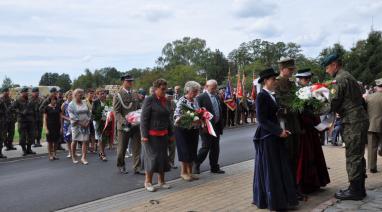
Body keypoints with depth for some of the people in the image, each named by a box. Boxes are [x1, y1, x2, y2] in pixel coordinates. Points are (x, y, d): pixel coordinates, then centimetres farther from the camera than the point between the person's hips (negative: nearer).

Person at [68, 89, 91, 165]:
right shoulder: (71, 105, -4)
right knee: (74, 141, 6)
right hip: (76, 125, -4)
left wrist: (88, 121, -2)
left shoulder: (84, 103, 11)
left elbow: (88, 113, 12)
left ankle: (83, 157, -2)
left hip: (86, 125, 4)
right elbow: (73, 116, -11)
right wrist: (80, 123, -15)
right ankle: (73, 157, 19)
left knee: (85, 141, -4)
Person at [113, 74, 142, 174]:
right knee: (122, 148, 9)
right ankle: (121, 166, 29)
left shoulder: (135, 94, 11)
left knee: (137, 147, 3)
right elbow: (117, 112, -10)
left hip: (136, 125, 4)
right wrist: (124, 121, -25)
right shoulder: (118, 96, -5)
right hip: (123, 126, -4)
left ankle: (137, 168, 9)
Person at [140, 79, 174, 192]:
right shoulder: (149, 100, -9)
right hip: (152, 135, -6)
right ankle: (148, 182, 14)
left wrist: (171, 134, 15)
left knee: (163, 157, 10)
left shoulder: (166, 101, 11)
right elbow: (144, 119, -11)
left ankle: (161, 181, 24)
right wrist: (144, 135, -16)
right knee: (152, 157, -1)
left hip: (163, 135, 6)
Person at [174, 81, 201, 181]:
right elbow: (177, 116, -21)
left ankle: (190, 172, 22)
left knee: (192, 150, 10)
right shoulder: (182, 100, -13)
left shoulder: (195, 101, 8)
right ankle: (183, 172, 15)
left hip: (194, 130, 7)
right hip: (183, 129, -7)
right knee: (185, 151, 0)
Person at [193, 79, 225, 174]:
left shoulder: (217, 97, 13)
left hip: (217, 126, 7)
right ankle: (196, 165, 14)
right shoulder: (201, 98, -10)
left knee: (215, 148, 11)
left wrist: (221, 125, 12)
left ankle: (214, 167, 21)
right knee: (206, 147, -3)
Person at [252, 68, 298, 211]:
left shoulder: (271, 96, 13)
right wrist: (279, 131, -18)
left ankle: (281, 198, 23)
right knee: (270, 169, 0)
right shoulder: (261, 96, -14)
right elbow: (262, 120, -19)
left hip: (275, 136, 9)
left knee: (280, 168, 13)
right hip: (267, 137, -9)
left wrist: (281, 130, 5)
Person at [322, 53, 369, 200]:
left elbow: (334, 102, -13)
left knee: (353, 157, -5)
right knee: (357, 156, 14)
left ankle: (355, 190, 2)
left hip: (353, 122, -10)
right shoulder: (348, 77, 19)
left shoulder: (341, 79, -11)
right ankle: (359, 189, 22)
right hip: (360, 120, 10)